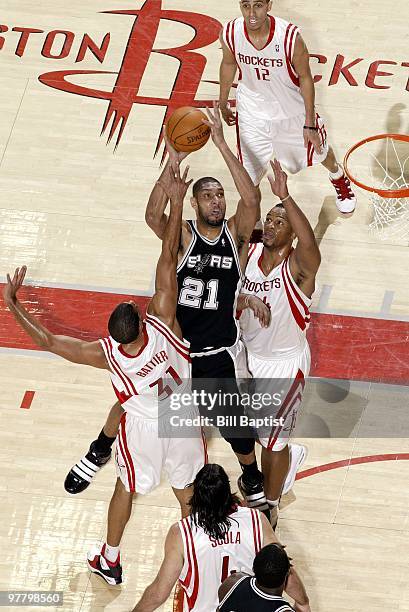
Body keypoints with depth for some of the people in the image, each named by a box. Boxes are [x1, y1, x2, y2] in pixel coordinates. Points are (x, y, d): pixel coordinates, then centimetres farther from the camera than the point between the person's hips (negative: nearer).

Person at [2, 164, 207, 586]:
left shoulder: (106, 355, -32)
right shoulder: (162, 325, -34)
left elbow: (47, 341, -24)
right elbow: (168, 261, -32)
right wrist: (177, 202, -30)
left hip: (143, 428, 0)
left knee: (126, 488, 24)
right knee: (187, 490, 21)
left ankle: (110, 561, 44)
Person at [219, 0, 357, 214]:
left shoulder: (290, 37, -32)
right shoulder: (230, 34, -24)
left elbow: (305, 78, -17)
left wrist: (309, 124, -13)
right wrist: (223, 104, 11)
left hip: (292, 110, -1)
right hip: (252, 112, 1)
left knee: (318, 152, 24)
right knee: (247, 176, 3)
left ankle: (338, 177, 58)